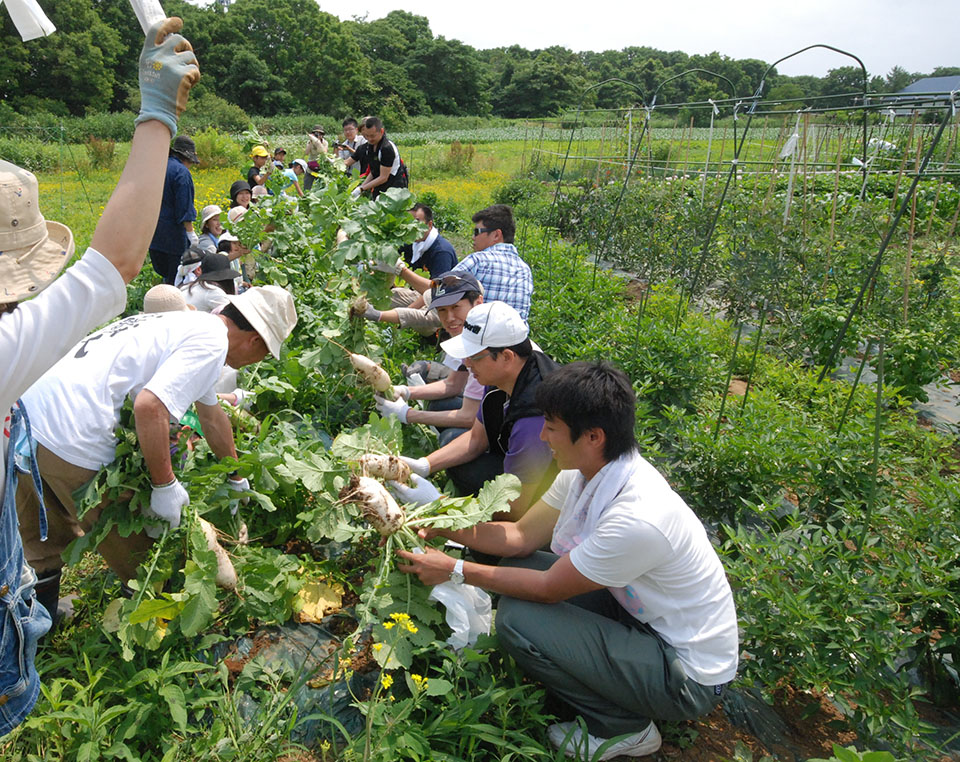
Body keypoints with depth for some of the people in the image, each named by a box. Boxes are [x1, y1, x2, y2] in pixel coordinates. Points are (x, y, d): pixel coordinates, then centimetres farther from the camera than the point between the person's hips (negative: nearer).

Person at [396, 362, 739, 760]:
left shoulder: (639, 518, -34)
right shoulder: (586, 471, -9)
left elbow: (548, 588, -22)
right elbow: (521, 536, 2)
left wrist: (456, 571, -14)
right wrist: (440, 526, -6)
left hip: (689, 676, -8)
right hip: (637, 610, 8)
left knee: (517, 621, -21)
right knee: (516, 566, 1)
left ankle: (624, 727, 2)